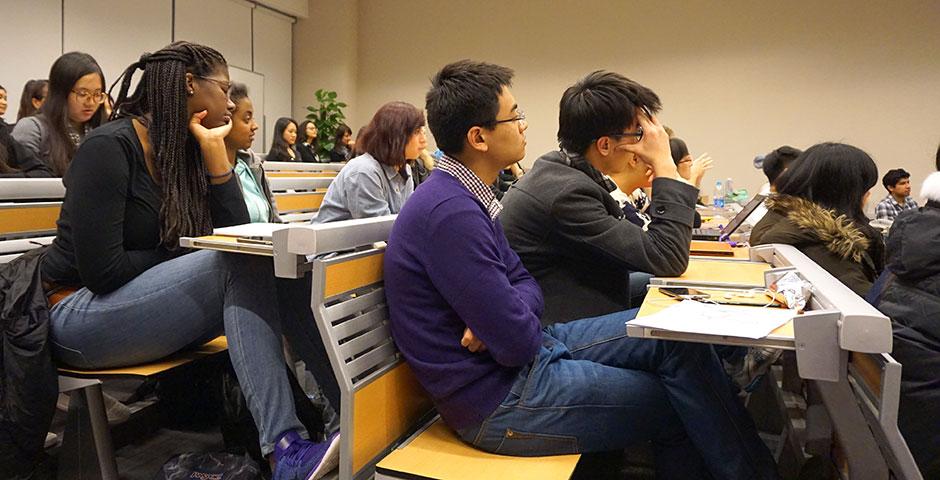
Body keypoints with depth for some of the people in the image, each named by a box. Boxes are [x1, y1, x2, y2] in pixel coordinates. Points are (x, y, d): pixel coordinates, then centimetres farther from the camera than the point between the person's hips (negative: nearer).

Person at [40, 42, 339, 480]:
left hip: (139, 305, 7)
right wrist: (182, 256, -10)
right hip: (81, 313, -7)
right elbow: (102, 270, -22)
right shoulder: (110, 147, -15)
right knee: (241, 267, -26)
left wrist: (213, 147, -6)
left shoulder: (185, 151, 7)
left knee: (254, 272, -19)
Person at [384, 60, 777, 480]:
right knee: (678, 402, -4)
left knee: (675, 334, 4)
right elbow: (517, 342, -26)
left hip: (524, 353, 9)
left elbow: (526, 285, 9)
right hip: (499, 400, -9)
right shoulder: (450, 212, -26)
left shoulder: (467, 198, 7)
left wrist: (497, 322, -14)